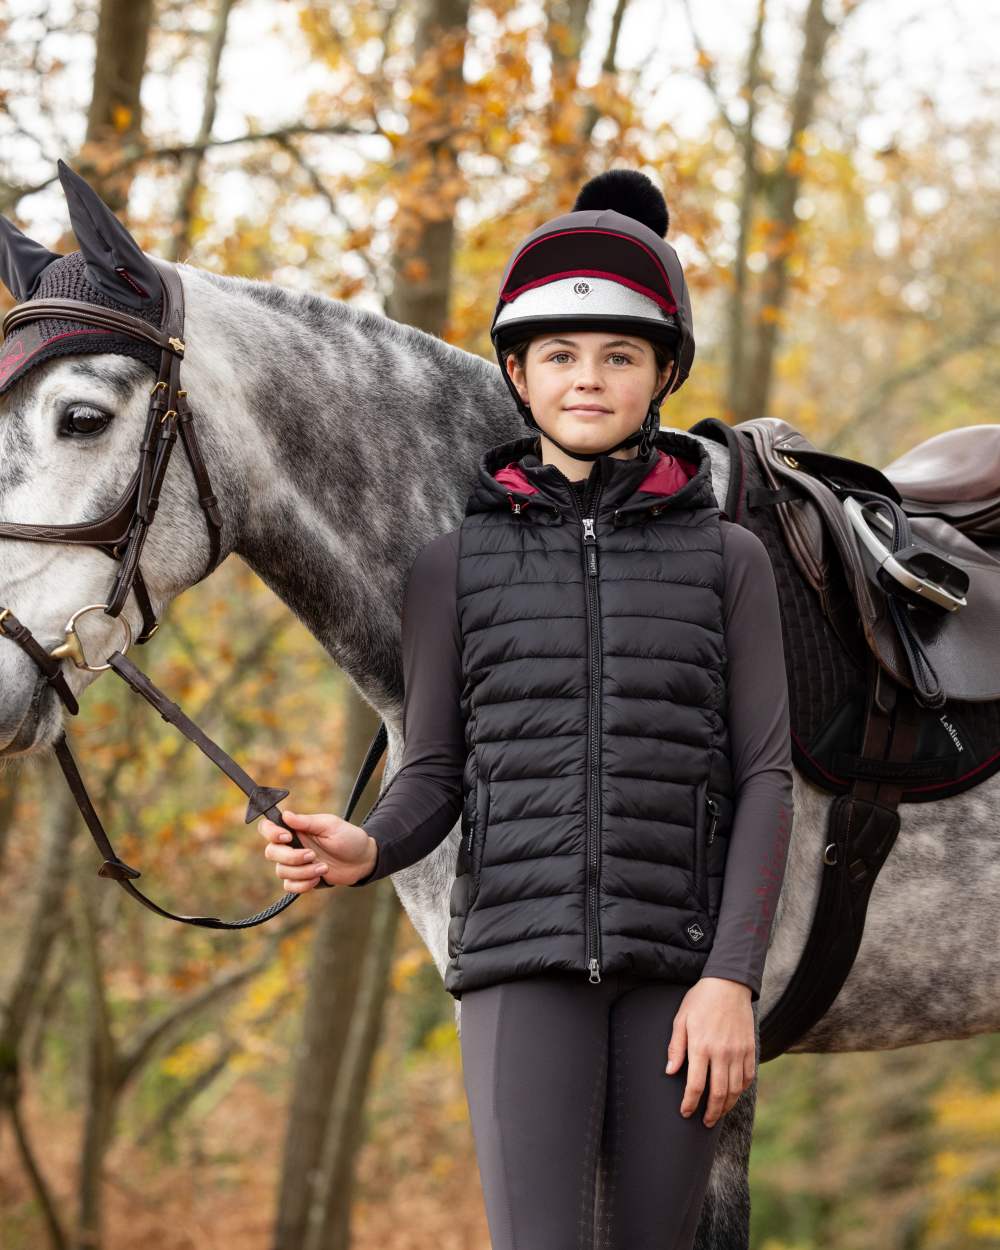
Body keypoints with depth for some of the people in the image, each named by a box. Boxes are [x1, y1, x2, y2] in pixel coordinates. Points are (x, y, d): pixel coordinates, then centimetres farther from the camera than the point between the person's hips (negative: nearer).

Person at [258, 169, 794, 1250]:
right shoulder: (456, 565, 8)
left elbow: (764, 777, 3)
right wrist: (364, 852, -15)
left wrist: (732, 978, -7)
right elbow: (435, 774, 8)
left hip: (677, 958, 1)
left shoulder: (726, 559, 7)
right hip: (521, 955, -1)